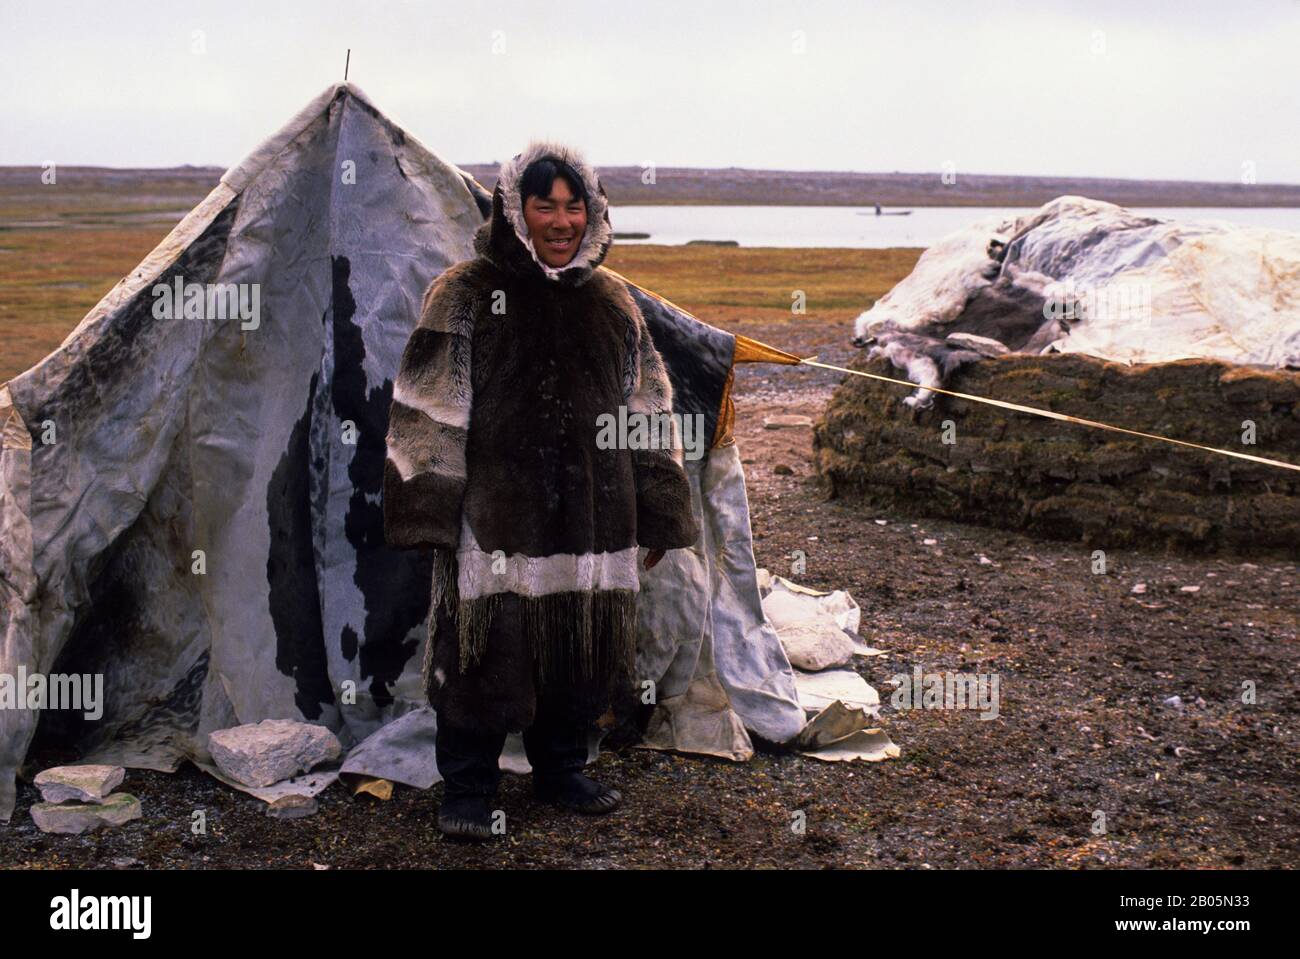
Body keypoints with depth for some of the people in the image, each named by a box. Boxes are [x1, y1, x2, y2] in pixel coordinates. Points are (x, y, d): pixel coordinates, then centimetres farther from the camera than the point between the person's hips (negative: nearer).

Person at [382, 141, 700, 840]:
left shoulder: (611, 302, 10)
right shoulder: (464, 296, -3)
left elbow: (647, 411, 14)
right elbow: (427, 412, -4)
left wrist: (656, 516, 12)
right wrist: (429, 510, -10)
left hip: (591, 524, 5)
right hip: (494, 524, -4)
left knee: (580, 655, 12)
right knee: (485, 655, 0)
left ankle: (561, 770, 33)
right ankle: (466, 789, 19)